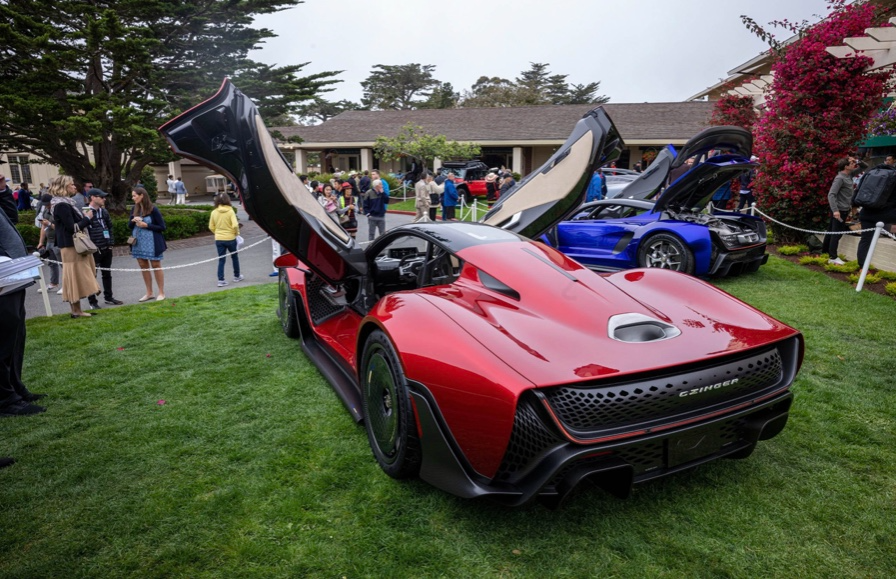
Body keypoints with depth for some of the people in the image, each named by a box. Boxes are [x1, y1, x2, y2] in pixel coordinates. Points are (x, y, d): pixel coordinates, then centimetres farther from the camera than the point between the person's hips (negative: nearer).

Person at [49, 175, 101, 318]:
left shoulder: (67, 203, 14)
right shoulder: (61, 205, -17)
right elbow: (72, 228, -22)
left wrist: (84, 216, 2)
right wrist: (87, 217, -12)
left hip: (77, 245, 10)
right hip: (71, 247, -10)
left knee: (78, 278, 12)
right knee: (75, 277, -4)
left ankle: (76, 310, 19)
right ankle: (76, 310, 3)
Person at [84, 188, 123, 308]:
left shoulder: (103, 211, 10)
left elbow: (110, 226, 19)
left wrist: (110, 242, 12)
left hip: (107, 249, 7)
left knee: (107, 274, 16)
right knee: (92, 275, 1)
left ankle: (108, 297, 28)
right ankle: (92, 302, 7)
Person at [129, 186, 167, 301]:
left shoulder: (153, 209, -10)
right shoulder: (134, 209, 6)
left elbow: (162, 227, -10)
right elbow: (129, 226, 14)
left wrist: (146, 225, -17)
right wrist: (133, 221, -7)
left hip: (152, 243, -6)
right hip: (138, 243, 6)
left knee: (156, 266, 2)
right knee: (143, 267, 10)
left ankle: (161, 293, 11)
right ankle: (149, 293, 20)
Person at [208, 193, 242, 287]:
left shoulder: (214, 212, -2)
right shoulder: (230, 211, -12)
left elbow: (211, 227, 4)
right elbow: (235, 225, -20)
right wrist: (236, 233, -2)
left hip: (218, 239, 2)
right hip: (230, 238, -2)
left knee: (221, 260, 7)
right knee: (234, 257, 18)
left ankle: (220, 280, 2)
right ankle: (236, 276, 30)